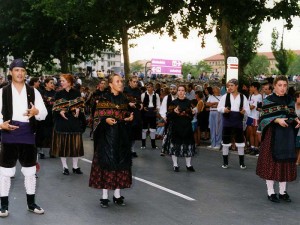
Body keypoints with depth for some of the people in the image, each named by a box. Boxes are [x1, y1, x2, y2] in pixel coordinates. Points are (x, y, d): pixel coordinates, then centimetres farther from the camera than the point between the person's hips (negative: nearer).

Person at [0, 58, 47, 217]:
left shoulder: (33, 92, 7)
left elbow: (44, 114, 1)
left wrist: (36, 111, -21)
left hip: (28, 134, 2)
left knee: (30, 171, 10)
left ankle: (31, 203, 23)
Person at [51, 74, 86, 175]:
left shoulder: (77, 93, 2)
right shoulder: (59, 94, 2)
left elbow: (81, 106, 7)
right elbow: (55, 109, 3)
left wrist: (78, 110, -14)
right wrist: (60, 112, -17)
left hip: (75, 122, 0)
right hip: (62, 122, 0)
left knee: (75, 144, 4)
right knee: (62, 144, 2)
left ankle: (75, 166, 16)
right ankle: (64, 166, 13)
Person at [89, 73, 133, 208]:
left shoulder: (124, 99, 8)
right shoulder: (104, 99, -6)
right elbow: (97, 118, -6)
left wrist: (130, 118, -3)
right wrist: (106, 120, -23)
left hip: (122, 136, 5)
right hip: (107, 135, -5)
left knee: (121, 162, 6)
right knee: (107, 162, -4)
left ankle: (117, 195, 17)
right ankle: (104, 196, 5)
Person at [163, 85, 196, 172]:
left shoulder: (188, 102, 7)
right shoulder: (173, 103, 1)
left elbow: (191, 115, 12)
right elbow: (168, 116, -3)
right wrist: (174, 112, -21)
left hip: (186, 127, 2)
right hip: (175, 127, -2)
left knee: (188, 145, 4)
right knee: (175, 145, 0)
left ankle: (188, 165, 16)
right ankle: (175, 165, 11)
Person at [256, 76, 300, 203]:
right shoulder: (268, 101, -4)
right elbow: (264, 118, -8)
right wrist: (277, 120, -23)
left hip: (287, 135, 5)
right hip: (273, 135, -4)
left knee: (286, 163, 7)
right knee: (271, 162, -1)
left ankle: (283, 191, 18)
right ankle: (270, 192, 10)